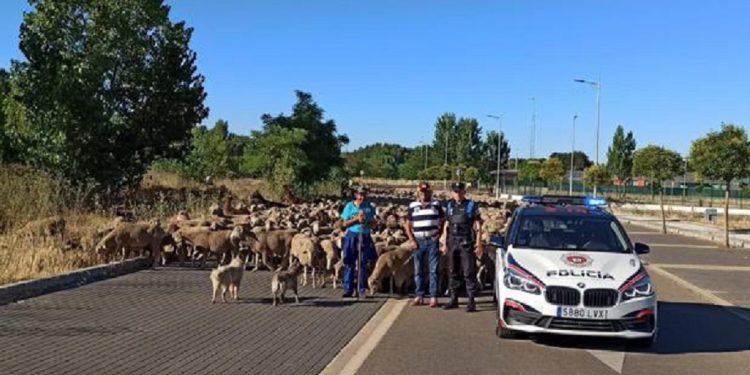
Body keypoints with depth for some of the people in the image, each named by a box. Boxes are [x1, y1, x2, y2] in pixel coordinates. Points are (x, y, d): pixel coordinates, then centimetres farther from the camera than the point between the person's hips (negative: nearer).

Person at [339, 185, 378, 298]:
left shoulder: (370, 207, 5)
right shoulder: (349, 206, 1)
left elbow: (373, 223, 8)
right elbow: (344, 223, -1)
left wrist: (366, 221, -11)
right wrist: (356, 219, -12)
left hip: (365, 237, 1)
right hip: (352, 236, -1)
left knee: (363, 264, 3)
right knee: (350, 264, 0)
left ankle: (362, 290, 10)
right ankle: (348, 289, 5)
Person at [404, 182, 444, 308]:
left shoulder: (436, 205, 7)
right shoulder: (413, 206, 8)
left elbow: (443, 221, 11)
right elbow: (407, 225, 9)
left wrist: (439, 234, -2)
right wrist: (412, 240, -1)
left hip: (432, 240, -1)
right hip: (418, 241, 1)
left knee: (433, 270, -3)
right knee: (418, 270, 4)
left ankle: (433, 296, -1)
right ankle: (419, 295, 11)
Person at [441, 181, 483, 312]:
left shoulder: (471, 205, -2)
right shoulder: (450, 206, 12)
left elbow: (478, 226, -3)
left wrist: (478, 244, -10)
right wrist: (445, 244, 12)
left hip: (467, 244, -5)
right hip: (452, 243, 5)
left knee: (469, 273, -5)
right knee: (453, 272, 10)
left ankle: (471, 301, -2)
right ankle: (454, 299, 19)